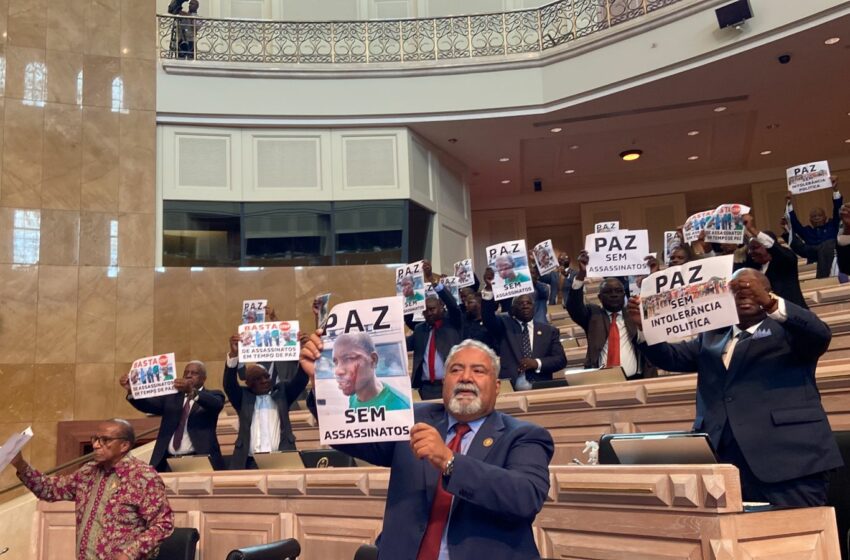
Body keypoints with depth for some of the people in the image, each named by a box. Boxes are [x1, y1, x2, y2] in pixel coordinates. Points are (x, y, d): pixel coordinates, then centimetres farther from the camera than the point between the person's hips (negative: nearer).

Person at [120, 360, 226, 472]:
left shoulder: (213, 396, 7)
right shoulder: (171, 396, 19)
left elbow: (216, 404, -16)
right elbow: (148, 405, 4)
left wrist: (192, 391, -34)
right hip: (168, 461, 3)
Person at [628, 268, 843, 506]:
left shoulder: (787, 327, 10)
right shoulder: (711, 337, 23)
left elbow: (820, 334, -9)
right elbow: (672, 357, 16)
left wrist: (771, 303, -24)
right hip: (721, 460, 4)